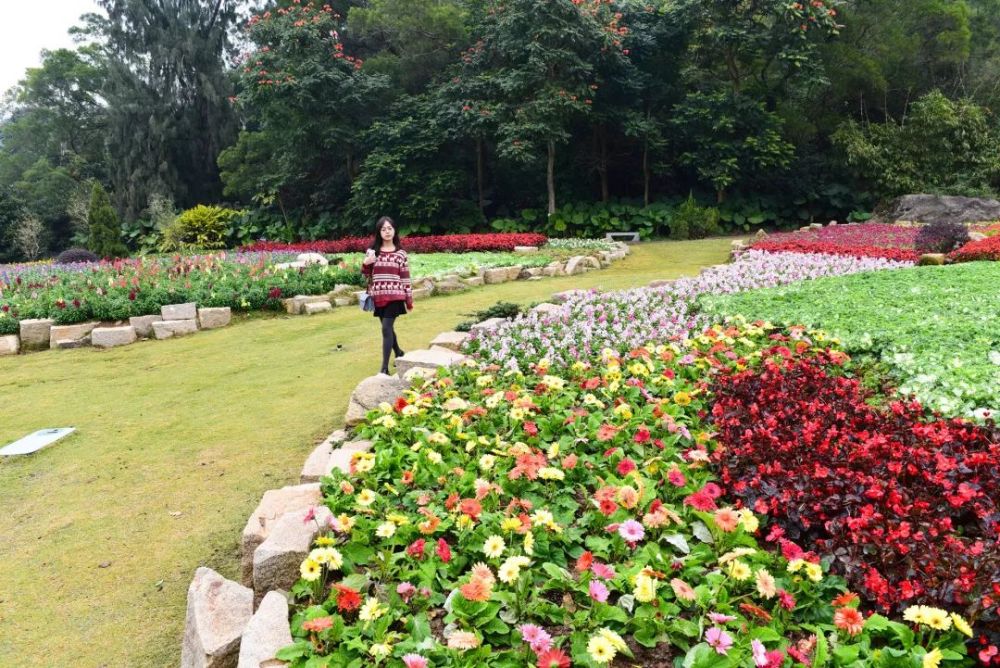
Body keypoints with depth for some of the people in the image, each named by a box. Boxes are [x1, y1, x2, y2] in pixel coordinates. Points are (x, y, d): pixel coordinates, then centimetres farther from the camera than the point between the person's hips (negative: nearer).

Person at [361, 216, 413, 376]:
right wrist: (366, 263, -11)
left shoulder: (400, 253, 0)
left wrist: (409, 300, 1)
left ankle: (384, 367, -8)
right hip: (378, 296, 4)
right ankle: (399, 353, 39)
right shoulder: (372, 251, 6)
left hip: (394, 296, -4)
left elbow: (405, 278, 2)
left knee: (386, 329, -11)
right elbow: (366, 274, 11)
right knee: (387, 328, 15)